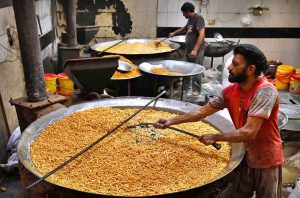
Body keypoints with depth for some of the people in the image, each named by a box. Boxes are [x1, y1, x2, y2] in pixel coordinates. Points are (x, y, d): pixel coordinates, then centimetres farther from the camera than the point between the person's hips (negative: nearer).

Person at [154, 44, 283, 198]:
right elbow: (202, 111, 0)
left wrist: (215, 137, -21)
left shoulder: (265, 91, -26)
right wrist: (171, 121, -6)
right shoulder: (230, 91, -6)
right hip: (246, 157, 6)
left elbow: (249, 132, -31)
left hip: (267, 161, -6)